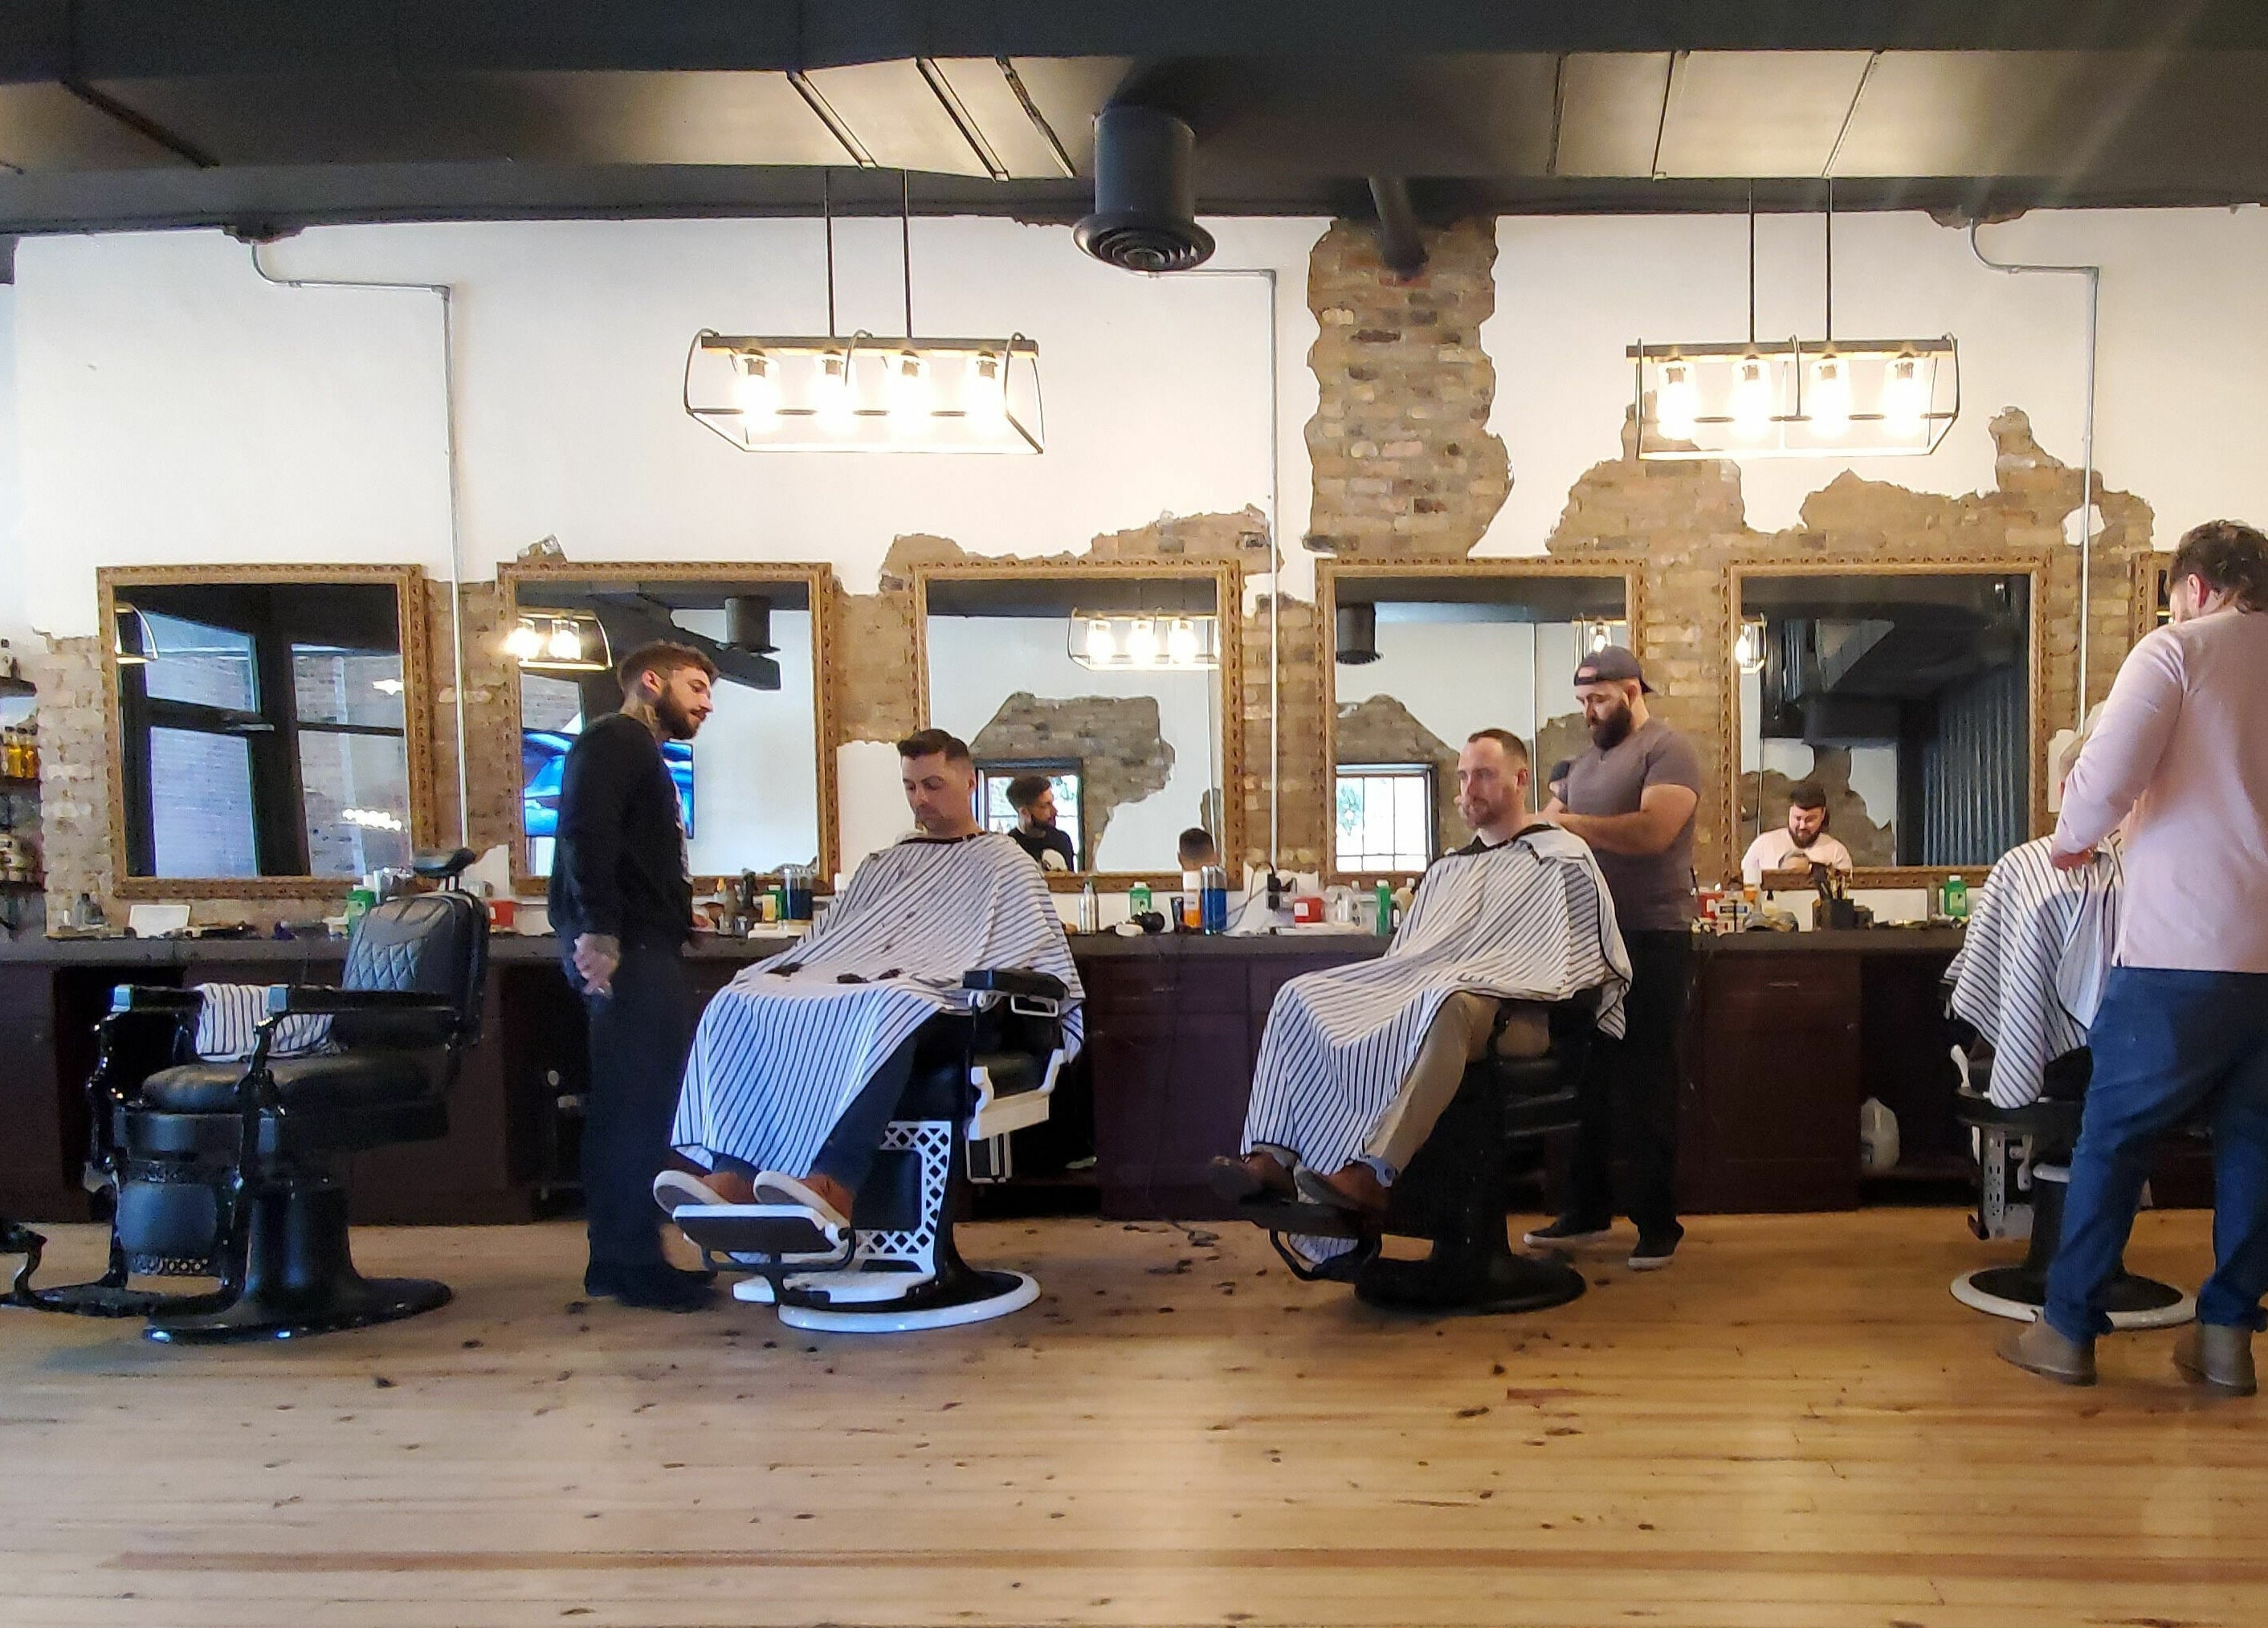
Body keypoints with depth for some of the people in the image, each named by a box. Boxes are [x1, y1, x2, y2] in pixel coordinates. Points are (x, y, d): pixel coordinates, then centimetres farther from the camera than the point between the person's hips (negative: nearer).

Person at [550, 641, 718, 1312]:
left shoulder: (643, 756, 28)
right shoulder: (614, 740, -3)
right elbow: (584, 829, -18)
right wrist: (596, 930, -26)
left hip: (645, 951, 10)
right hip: (621, 952, -10)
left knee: (638, 1106, 10)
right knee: (635, 1106, -9)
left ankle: (623, 1257, 16)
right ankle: (631, 1262, -5)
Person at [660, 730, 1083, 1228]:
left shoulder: (1006, 865, 17)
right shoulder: (882, 865, 34)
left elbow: (1037, 958, 4)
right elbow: (826, 939, 28)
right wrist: (796, 968, 5)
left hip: (938, 1000, -5)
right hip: (852, 979, 6)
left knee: (882, 1013, -43)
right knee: (743, 1004, -23)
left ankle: (836, 1185, -55)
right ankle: (735, 1173, -39)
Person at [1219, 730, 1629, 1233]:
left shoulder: (1563, 861, 7)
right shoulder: (1446, 869, 29)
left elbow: (1593, 965, -1)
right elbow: (1403, 954, 30)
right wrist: (1379, 986, 9)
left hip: (1512, 1013, -7)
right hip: (1411, 989, 7)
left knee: (1442, 1006, -43)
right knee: (1302, 997, -13)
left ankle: (1373, 1176, -49)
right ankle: (1274, 1158, -29)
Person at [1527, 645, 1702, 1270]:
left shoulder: (1666, 750, -7)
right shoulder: (1587, 761, 18)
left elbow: (1654, 830, -22)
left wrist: (1568, 823, -19)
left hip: (1652, 942, -7)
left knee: (1645, 1088, -1)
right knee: (1587, 1079, 10)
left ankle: (1658, 1225, 10)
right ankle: (1587, 1209, 21)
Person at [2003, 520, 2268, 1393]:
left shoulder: (2178, 649, -4)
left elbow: (2107, 774, -16)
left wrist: (2073, 838, 3)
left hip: (2184, 948, -5)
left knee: (2113, 1137, 4)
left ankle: (2068, 1330, 10)